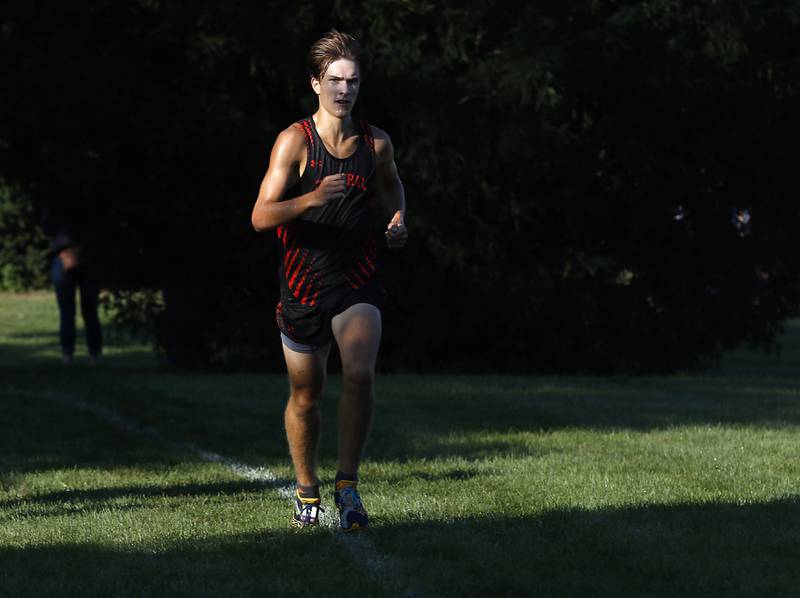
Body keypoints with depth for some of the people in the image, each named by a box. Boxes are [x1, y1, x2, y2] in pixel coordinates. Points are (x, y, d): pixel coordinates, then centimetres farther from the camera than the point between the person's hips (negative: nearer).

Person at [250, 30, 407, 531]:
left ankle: (348, 486, -13)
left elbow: (391, 185, 26)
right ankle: (307, 492, 31)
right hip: (303, 283, -1)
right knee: (306, 396, 10)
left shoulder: (377, 142, 2)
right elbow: (261, 217, -16)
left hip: (357, 281, 1)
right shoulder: (295, 141, -9)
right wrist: (312, 199, -32)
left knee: (360, 374, -23)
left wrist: (397, 219, 5)